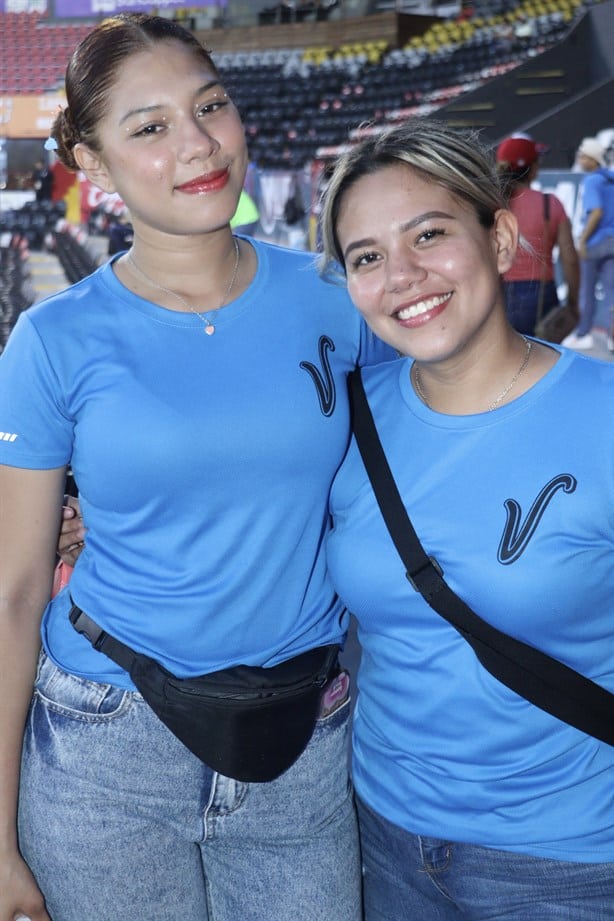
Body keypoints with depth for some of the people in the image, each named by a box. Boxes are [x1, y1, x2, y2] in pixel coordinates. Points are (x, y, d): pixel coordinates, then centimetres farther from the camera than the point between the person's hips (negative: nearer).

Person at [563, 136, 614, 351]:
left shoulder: (591, 180, -12)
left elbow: (596, 212, -20)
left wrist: (582, 240, -16)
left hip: (595, 242, -6)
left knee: (586, 289, 5)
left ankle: (583, 334, 14)